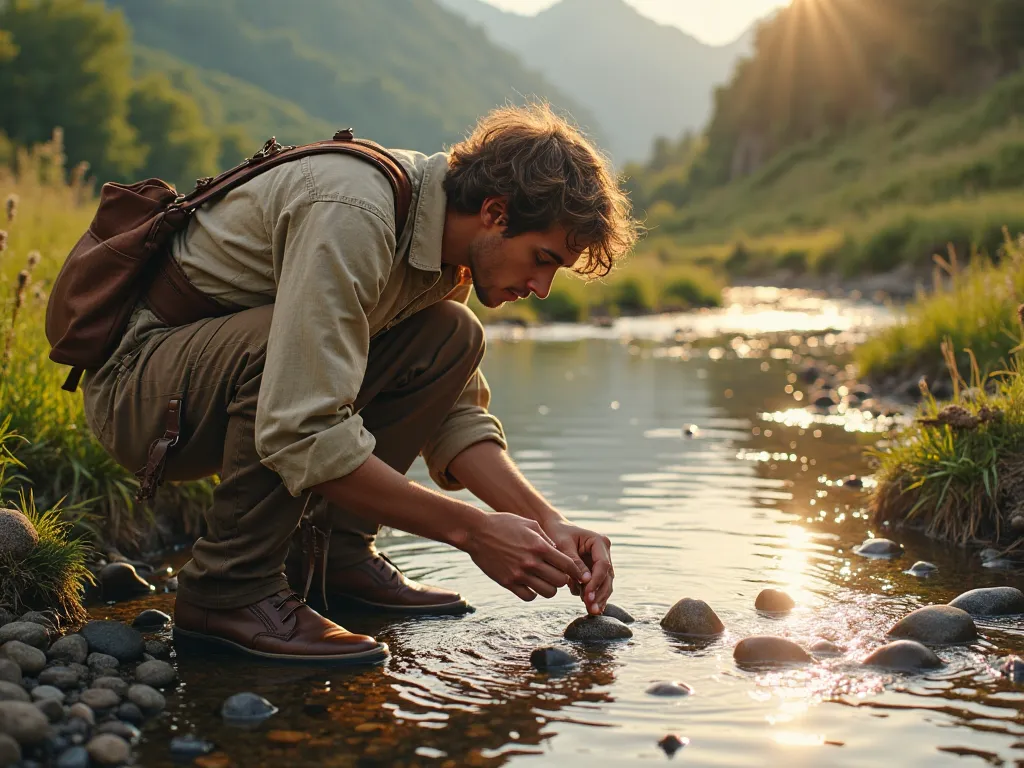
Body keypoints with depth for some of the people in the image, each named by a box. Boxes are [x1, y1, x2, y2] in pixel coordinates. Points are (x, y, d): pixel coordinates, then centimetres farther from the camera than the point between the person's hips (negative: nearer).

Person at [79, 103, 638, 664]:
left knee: (450, 336, -2)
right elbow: (301, 434, -37)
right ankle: (228, 589, -20)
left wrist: (547, 523, -10)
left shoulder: (446, 237, -1)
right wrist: (471, 530, -31)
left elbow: (453, 414, 4)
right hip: (134, 380, -8)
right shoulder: (351, 215, -30)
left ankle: (330, 550, -1)